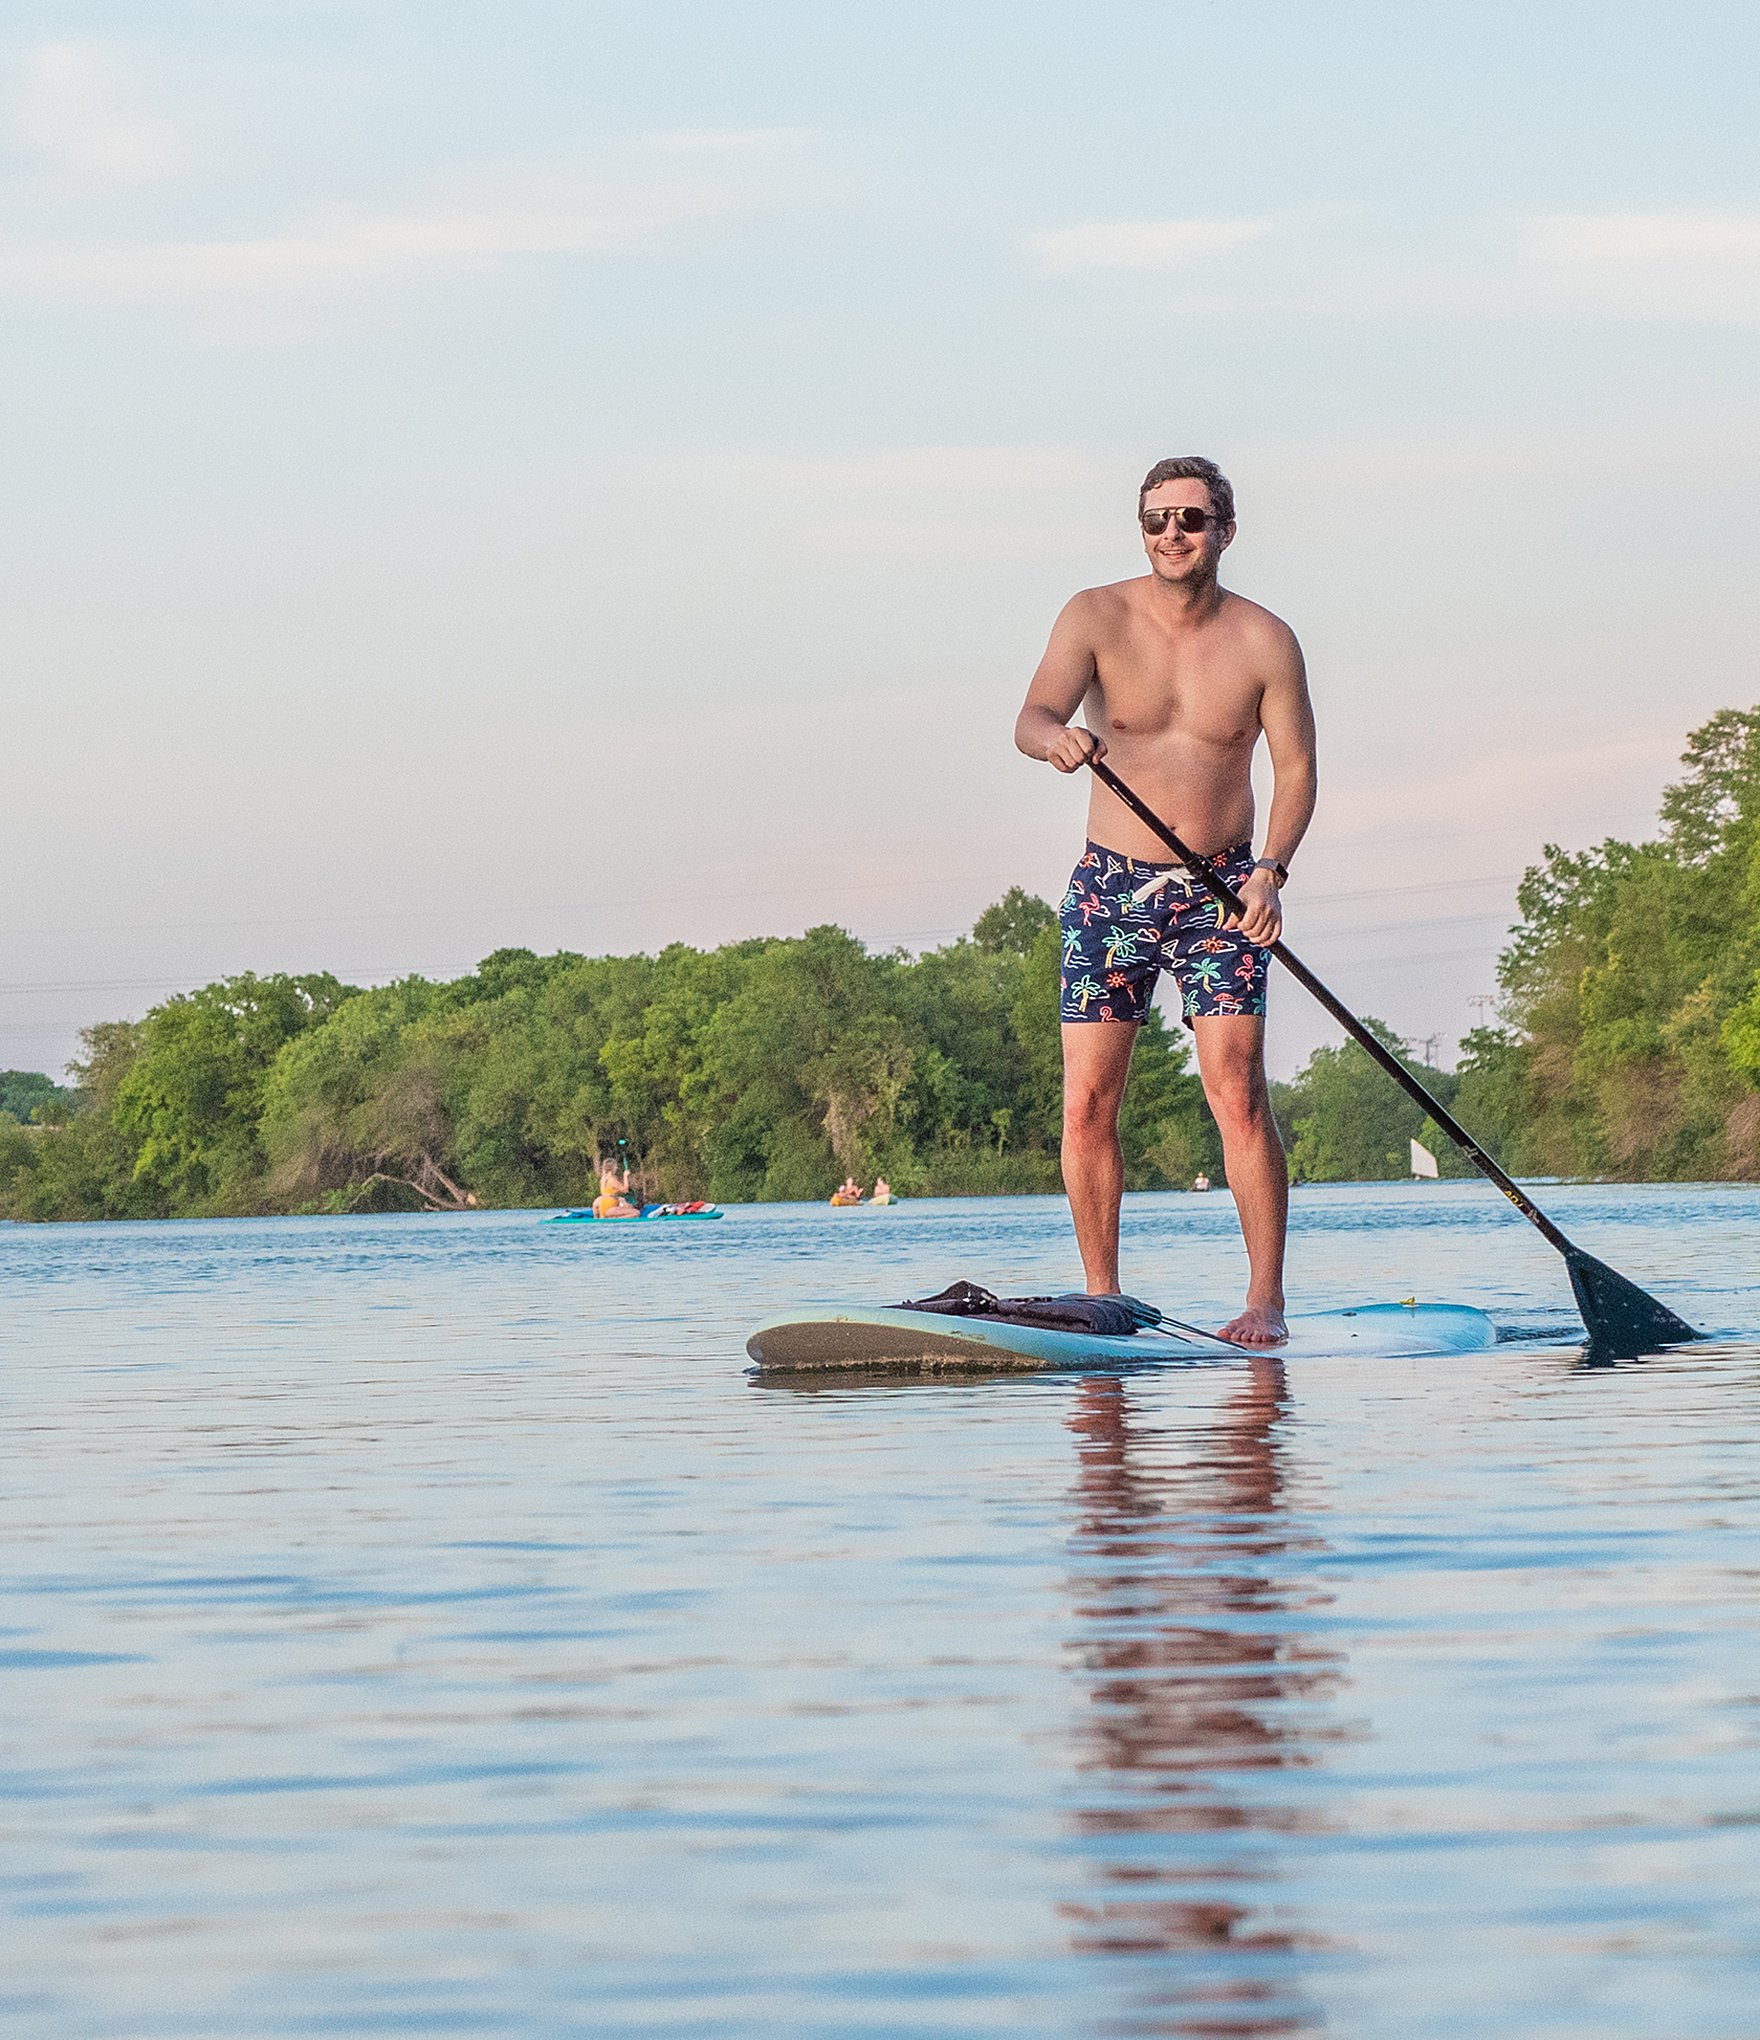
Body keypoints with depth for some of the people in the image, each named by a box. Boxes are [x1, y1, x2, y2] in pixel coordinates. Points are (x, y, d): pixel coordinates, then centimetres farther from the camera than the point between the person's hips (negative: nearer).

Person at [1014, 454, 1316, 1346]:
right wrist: (1057, 737, -42)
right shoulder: (1096, 618, -4)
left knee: (1238, 1093, -12)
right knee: (1086, 1103, -4)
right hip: (1110, 887, 1)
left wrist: (1271, 869, -16)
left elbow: (1295, 768, 0)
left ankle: (1266, 1302, -8)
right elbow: (1033, 715, -17)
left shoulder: (1264, 640, -3)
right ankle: (1102, 1300, 7)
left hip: (1219, 891, -1)